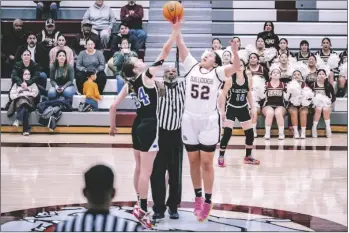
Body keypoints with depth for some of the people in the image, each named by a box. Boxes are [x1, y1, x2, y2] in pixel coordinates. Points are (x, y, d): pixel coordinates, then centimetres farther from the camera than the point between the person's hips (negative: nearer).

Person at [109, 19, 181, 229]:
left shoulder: (129, 84, 6)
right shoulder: (146, 76, -12)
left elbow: (113, 106, 9)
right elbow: (165, 53, -16)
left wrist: (112, 126, 22)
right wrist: (175, 31, -14)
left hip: (138, 126, 8)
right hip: (149, 127, -8)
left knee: (140, 168, 17)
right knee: (146, 171, -5)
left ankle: (140, 204, 27)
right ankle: (142, 209, -2)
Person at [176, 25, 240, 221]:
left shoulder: (218, 72, 0)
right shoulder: (192, 66, 7)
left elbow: (236, 68, -17)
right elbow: (181, 45, 1)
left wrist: (235, 52, -33)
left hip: (209, 122, -3)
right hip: (189, 121, 3)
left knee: (206, 163, 2)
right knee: (193, 161, 11)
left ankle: (208, 202, 12)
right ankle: (198, 197, 25)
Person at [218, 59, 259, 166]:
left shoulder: (248, 80, -2)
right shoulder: (230, 80, -13)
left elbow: (249, 95, 10)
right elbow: (223, 95, -9)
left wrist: (252, 107, 8)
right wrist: (222, 110, -13)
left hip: (243, 109, 4)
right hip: (231, 108, -4)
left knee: (250, 133, 5)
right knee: (227, 133, -14)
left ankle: (248, 156, 22)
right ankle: (221, 157, -2)